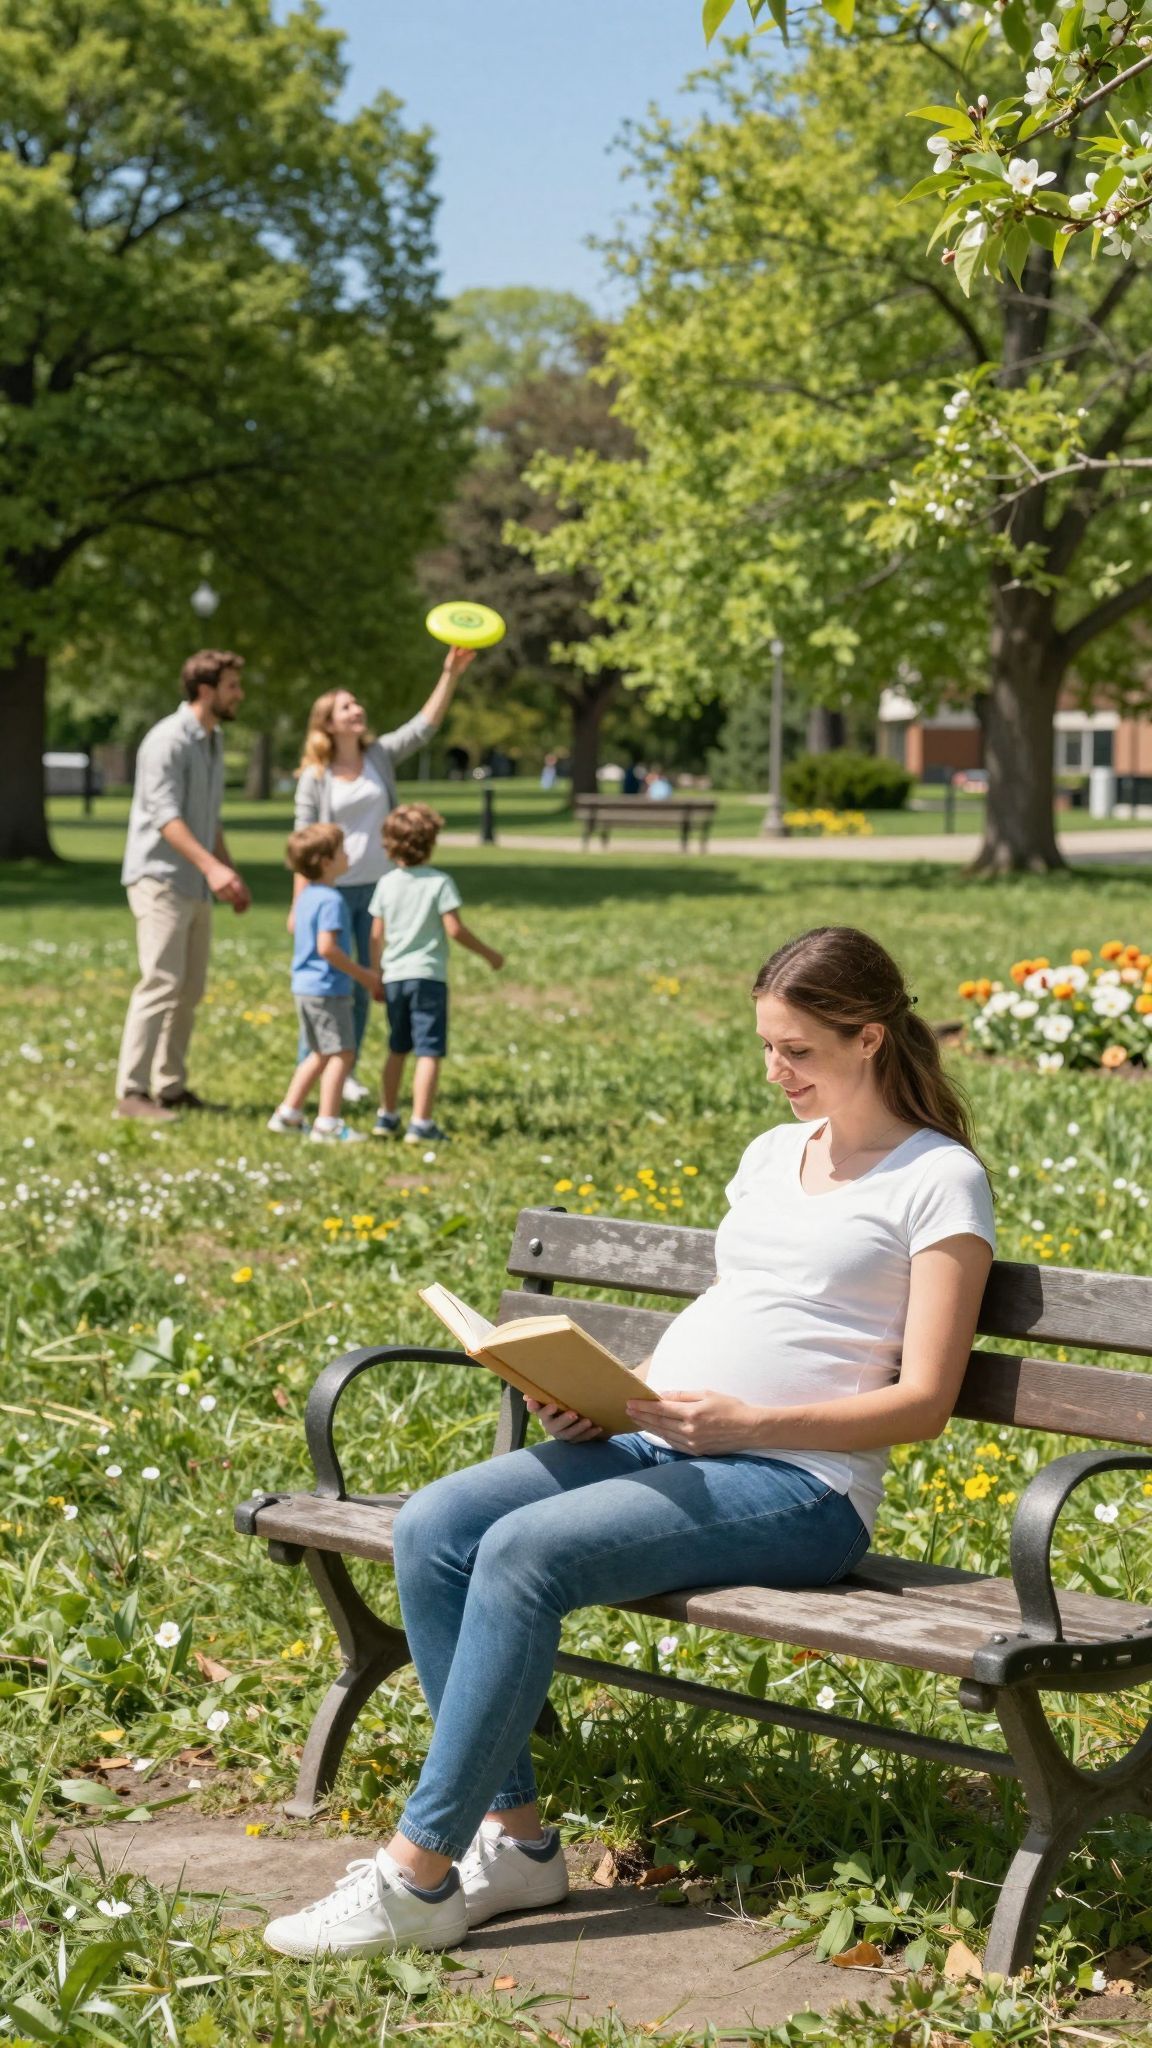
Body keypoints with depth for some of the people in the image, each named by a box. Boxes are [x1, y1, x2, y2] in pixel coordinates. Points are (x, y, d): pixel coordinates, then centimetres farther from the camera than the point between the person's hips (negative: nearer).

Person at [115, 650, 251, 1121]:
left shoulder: (214, 741, 15)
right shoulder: (168, 741, -14)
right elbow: (165, 815, -23)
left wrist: (230, 873, 21)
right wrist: (211, 866, -32)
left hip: (196, 886, 9)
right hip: (161, 879, -9)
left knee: (189, 991, 9)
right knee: (161, 985, -13)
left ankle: (171, 1086, 16)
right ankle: (131, 1092, -12)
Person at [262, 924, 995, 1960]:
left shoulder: (939, 1181, -2)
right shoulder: (772, 1153, 22)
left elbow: (923, 1400, -8)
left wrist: (746, 1422, -19)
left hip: (796, 1483, -8)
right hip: (658, 1448, 8)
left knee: (524, 1551, -29)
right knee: (432, 1526, -16)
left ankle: (418, 1873, -23)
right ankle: (514, 1837, -12)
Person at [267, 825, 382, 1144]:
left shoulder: (307, 896, 12)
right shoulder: (331, 900, -18)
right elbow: (326, 947, -25)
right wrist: (361, 974, -15)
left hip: (305, 987, 10)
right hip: (327, 990, -10)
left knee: (320, 1054, 20)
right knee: (341, 1053, -4)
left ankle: (287, 1114, 23)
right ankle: (328, 1123, -5)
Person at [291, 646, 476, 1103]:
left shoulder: (381, 756, 2)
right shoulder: (314, 776, -7)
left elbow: (425, 725, -5)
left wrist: (451, 674, -18)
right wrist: (300, 904, -11)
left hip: (377, 888, 4)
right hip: (332, 891, -4)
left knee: (364, 984, 10)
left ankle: (347, 1073, 20)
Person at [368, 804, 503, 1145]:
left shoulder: (386, 883, 4)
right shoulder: (440, 882, -8)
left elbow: (377, 934, 7)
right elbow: (454, 929, -11)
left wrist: (376, 974, 18)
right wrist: (488, 954, 1)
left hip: (394, 977, 5)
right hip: (428, 976, -5)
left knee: (397, 1049, 19)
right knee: (429, 1052, -3)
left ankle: (387, 1116, 25)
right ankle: (420, 1123, -8)